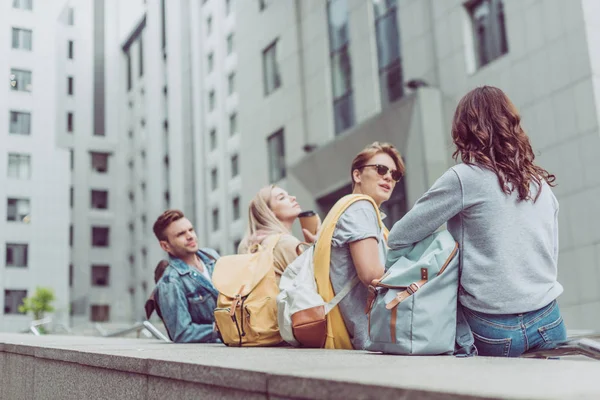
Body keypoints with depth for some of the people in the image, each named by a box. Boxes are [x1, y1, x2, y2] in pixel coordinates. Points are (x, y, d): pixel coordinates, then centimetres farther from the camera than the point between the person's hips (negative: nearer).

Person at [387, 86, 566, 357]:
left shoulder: (464, 178, -9)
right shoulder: (541, 183, 9)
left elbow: (398, 238, -6)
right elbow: (552, 253, 15)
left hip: (494, 327, -5)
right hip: (549, 322, 5)